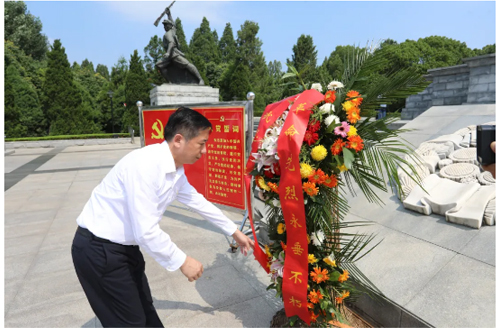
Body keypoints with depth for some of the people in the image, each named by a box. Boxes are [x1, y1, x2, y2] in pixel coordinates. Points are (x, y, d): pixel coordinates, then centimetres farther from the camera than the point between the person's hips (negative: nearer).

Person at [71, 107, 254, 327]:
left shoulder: (175, 170, -2)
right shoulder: (145, 165, -30)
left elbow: (197, 201, 12)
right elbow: (145, 232, -31)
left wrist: (234, 232, 18)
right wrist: (182, 261, -17)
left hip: (124, 245, 8)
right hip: (99, 249, -8)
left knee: (144, 309, 24)